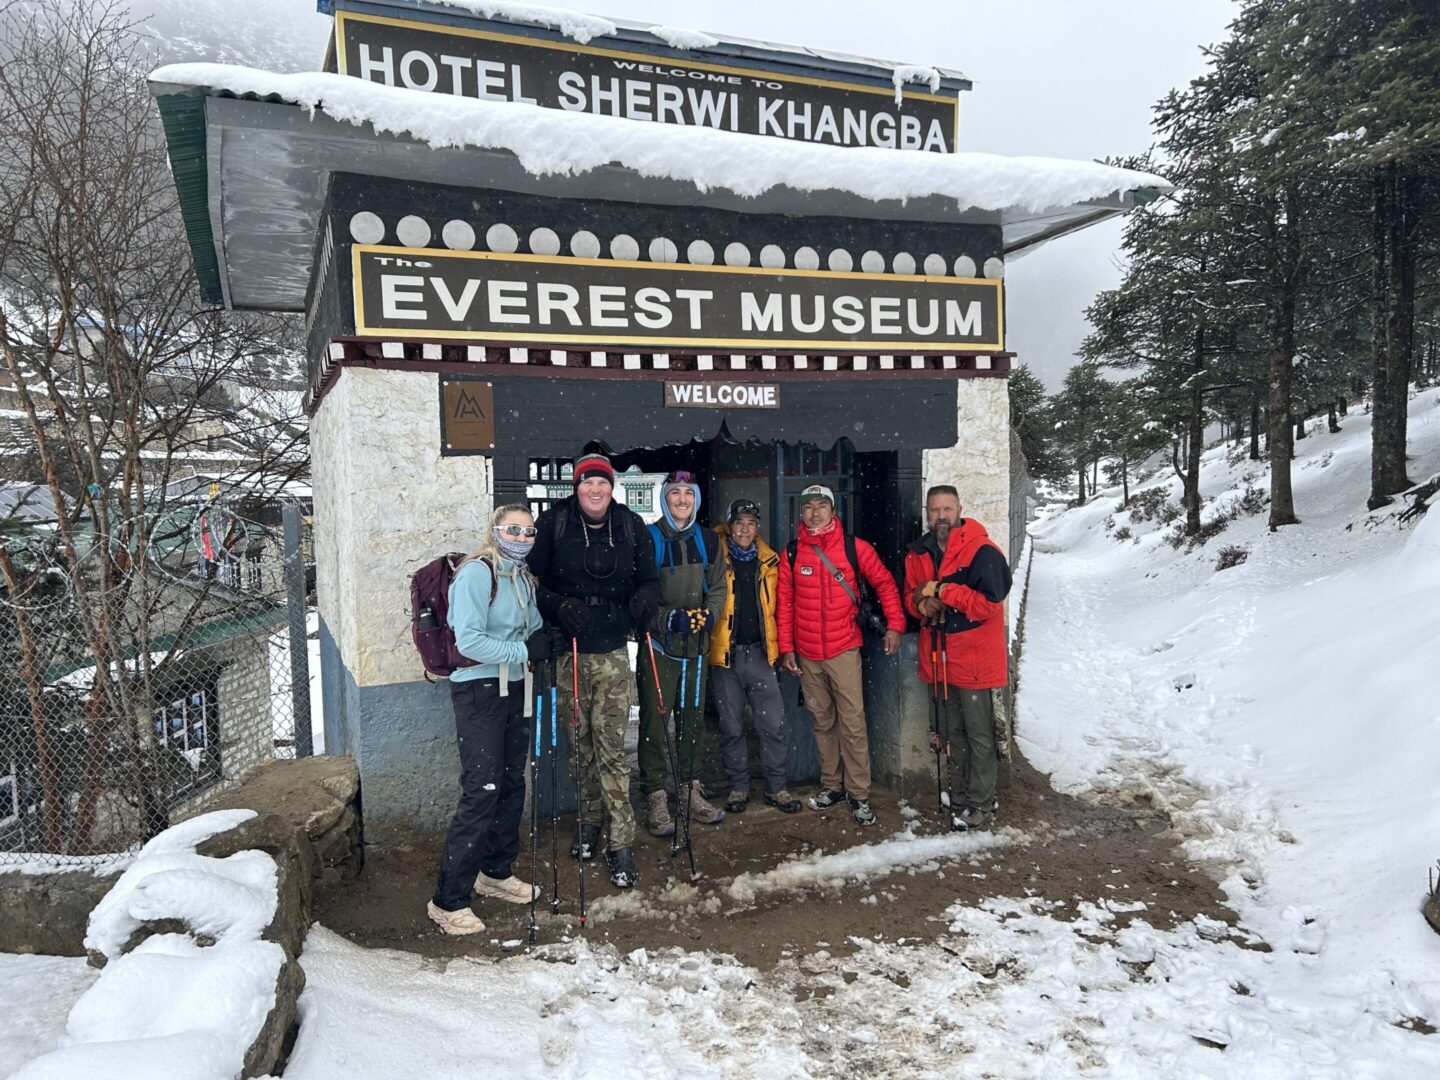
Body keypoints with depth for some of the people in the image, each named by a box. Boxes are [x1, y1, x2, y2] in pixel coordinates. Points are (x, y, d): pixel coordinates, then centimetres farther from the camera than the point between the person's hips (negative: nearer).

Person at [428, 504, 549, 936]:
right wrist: (524, 650, -20)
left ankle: (496, 872, 32)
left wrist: (547, 638, 2)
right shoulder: (477, 573, -14)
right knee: (481, 792, -9)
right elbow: (469, 641, -21)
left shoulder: (524, 577, 11)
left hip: (514, 689, 8)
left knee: (512, 784, 15)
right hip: (479, 690, -8)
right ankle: (449, 900, 1)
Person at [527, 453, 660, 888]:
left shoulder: (631, 526, 3)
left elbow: (649, 576, 11)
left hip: (613, 652, 0)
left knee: (611, 745, -2)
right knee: (580, 740, 11)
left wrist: (647, 596, -12)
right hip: (567, 649, 0)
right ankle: (589, 819, 33)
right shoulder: (554, 523, -3)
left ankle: (621, 843, 5)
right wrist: (558, 606, -19)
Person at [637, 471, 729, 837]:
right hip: (657, 645, -5)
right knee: (654, 723, -1)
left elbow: (719, 588, 12)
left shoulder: (707, 541, 8)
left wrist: (708, 615, -7)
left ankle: (689, 791, 25)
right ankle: (656, 798, 9)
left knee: (692, 719, 13)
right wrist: (669, 618, -18)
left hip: (695, 644, 5)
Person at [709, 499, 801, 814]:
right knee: (731, 727, 8)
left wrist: (776, 645, 14)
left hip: (760, 653, 2)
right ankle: (738, 786, 22)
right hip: (725, 654, -2)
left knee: (773, 724, 1)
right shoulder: (715, 558, -3)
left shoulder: (769, 561, 6)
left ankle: (777, 788, 15)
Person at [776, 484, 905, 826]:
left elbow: (884, 583, 4)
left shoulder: (853, 546, -2)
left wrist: (894, 624, -3)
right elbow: (784, 603, 6)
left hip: (844, 649, -3)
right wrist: (786, 648, 4)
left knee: (852, 722, -5)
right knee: (823, 722, 13)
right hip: (807, 654, 3)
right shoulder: (791, 553, 4)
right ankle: (832, 785, 26)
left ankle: (859, 794, 5)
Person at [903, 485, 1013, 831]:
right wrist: (922, 604, -7)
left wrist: (943, 590, -22)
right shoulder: (918, 553, 7)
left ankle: (981, 805, 15)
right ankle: (962, 795, 32)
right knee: (950, 734, 18)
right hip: (938, 659, 7)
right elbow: (910, 595, 16)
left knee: (980, 735, 4)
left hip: (975, 659, -6)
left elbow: (989, 604, -21)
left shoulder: (982, 552, -15)